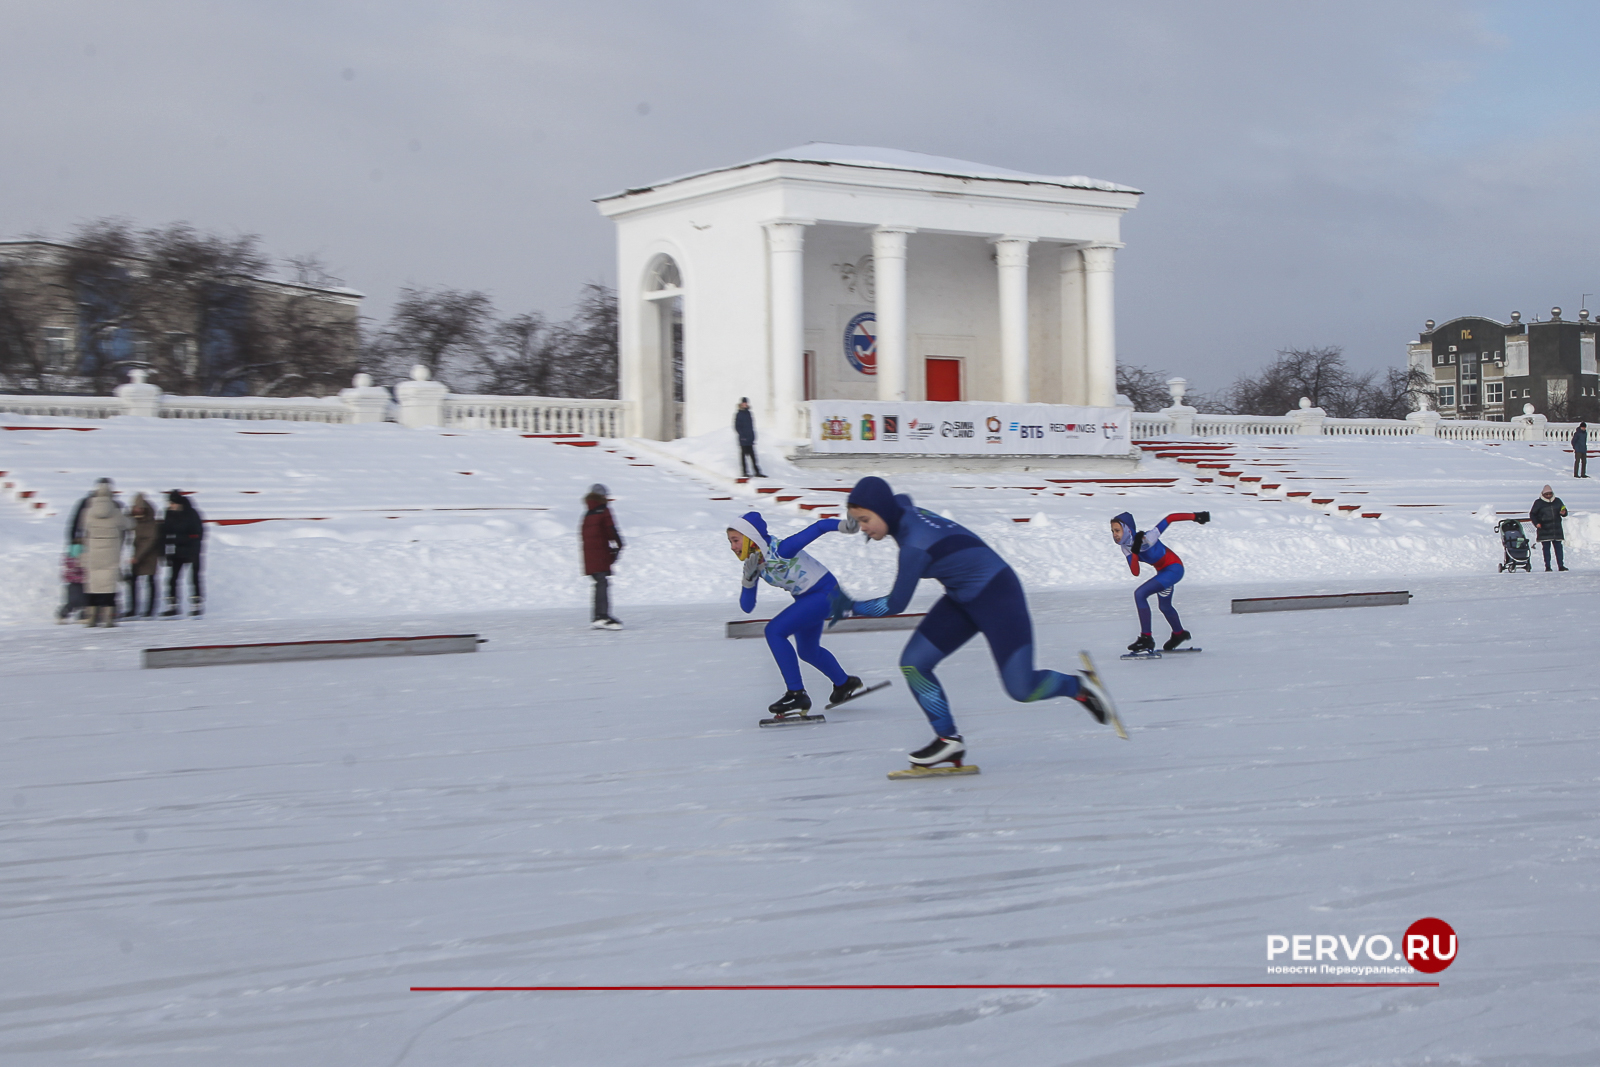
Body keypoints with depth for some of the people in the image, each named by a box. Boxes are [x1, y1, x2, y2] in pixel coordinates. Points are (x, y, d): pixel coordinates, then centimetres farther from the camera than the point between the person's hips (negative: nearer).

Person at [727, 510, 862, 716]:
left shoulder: (780, 549, -28)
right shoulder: (753, 563, -5)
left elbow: (819, 527, -32)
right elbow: (747, 607, -3)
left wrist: (844, 525, -50)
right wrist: (749, 578, -20)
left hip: (826, 593, -10)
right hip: (806, 599, 10)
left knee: (774, 631, -22)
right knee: (807, 650, 28)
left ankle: (796, 693, -17)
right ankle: (844, 683, 54)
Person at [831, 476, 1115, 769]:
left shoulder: (915, 543, -30)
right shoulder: (902, 509, -4)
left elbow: (896, 604, -24)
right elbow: (900, 499, 23)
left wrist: (850, 607, -15)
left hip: (997, 595, -9)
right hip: (962, 599, 9)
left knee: (1021, 690, -12)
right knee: (913, 664, -3)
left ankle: (1078, 686, 16)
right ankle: (949, 740, 7)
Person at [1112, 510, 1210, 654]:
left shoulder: (1147, 538, -29)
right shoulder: (1126, 547, -8)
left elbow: (1169, 519, -23)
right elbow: (1135, 573, -15)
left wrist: (1195, 516, -17)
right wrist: (1135, 551, -29)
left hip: (1174, 568, -9)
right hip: (1162, 571, 9)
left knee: (1139, 594, -24)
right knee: (1164, 606, 29)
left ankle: (1146, 638, -20)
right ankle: (1179, 634, 58)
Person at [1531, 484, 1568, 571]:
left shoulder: (1557, 501, 11)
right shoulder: (1538, 502, 1)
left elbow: (1564, 511, 19)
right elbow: (1532, 514, 5)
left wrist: (1564, 513, -5)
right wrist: (1536, 523, -9)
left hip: (1556, 530, 3)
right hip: (1544, 530, -3)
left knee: (1558, 547, 3)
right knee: (1546, 548, -2)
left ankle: (1561, 565, 7)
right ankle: (1547, 566, 1)